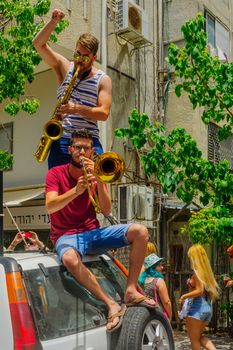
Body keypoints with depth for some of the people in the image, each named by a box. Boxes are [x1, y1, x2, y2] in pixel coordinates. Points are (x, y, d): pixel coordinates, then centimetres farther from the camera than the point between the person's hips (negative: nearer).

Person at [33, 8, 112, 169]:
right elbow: (38, 44, 10)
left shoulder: (103, 79, 6)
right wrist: (54, 21, -2)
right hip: (61, 139, 2)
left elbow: (104, 113, -4)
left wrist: (77, 109, -17)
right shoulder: (65, 67, 13)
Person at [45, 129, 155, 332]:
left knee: (140, 231, -17)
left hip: (93, 232, 4)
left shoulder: (97, 174, 8)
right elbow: (50, 206, -18)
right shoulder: (56, 173, -1)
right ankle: (112, 305, -27)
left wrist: (99, 182, -17)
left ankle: (131, 291, -15)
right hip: (66, 235, -4)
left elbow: (106, 211, -3)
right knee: (70, 259, -41)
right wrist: (76, 190, -33)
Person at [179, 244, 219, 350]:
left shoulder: (197, 271, -13)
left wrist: (184, 296, -12)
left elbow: (200, 291, -21)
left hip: (197, 307, -8)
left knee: (194, 339, 5)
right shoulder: (206, 270, 10)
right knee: (199, 336, 22)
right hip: (208, 307, 9)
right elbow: (204, 289, 13)